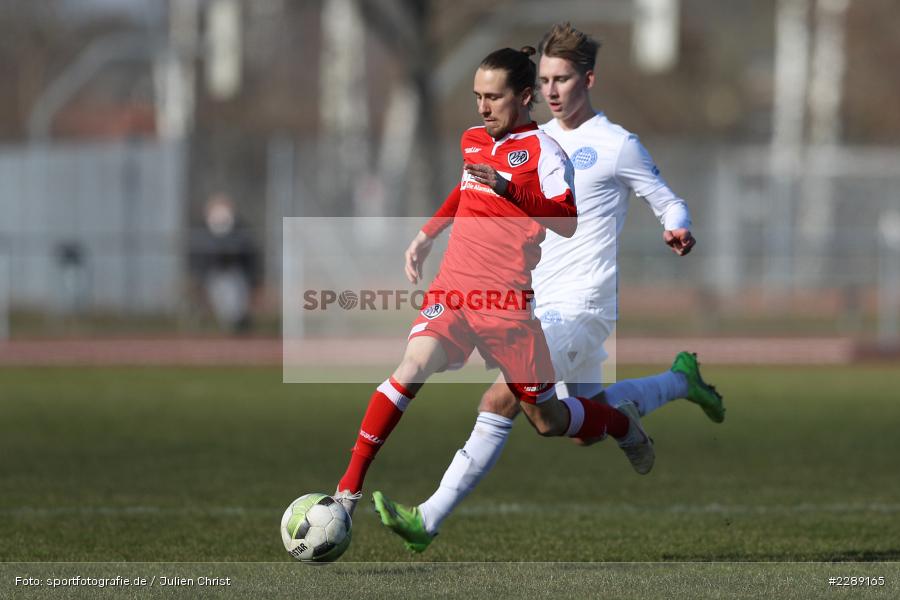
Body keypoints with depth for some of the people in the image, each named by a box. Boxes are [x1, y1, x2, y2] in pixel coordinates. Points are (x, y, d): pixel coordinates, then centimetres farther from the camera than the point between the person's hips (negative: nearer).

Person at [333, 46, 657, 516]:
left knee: (547, 420, 5)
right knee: (414, 366, -24)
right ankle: (348, 489, -27)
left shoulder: (542, 151, -5)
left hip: (506, 300, -4)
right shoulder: (472, 141, 14)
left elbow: (567, 223, -18)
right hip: (453, 287, 4)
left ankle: (622, 423, 38)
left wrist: (508, 188, -27)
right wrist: (427, 234, 33)